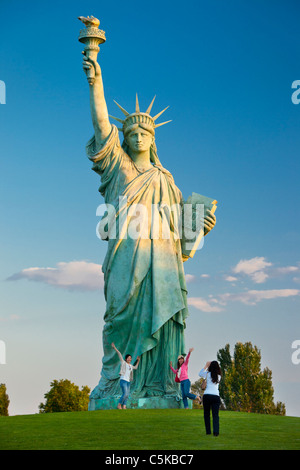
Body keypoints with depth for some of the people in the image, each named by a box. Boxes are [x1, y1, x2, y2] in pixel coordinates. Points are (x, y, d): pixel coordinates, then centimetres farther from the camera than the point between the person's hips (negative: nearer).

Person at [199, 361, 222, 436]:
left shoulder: (208, 374, 1)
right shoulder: (219, 376, 11)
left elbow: (200, 374, 19)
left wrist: (206, 366, 24)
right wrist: (208, 368, 28)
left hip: (207, 395, -2)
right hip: (216, 396, 2)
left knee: (207, 414, 10)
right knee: (215, 415, -2)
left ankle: (208, 431, 7)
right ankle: (216, 431, -18)